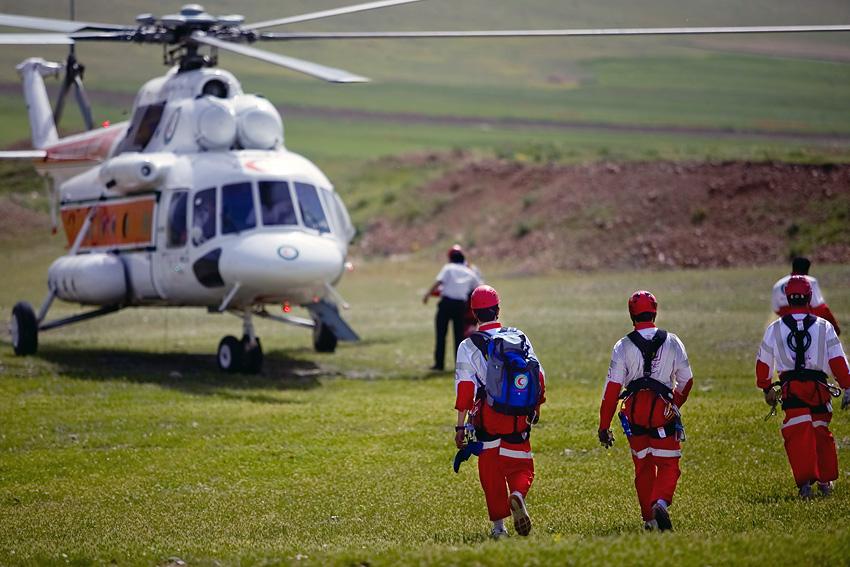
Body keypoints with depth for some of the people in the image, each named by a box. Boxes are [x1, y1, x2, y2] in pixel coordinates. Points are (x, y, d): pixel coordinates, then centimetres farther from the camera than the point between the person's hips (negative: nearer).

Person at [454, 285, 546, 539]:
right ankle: (517, 495, -20)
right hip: (520, 420, 2)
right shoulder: (520, 338, 5)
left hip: (489, 417, -2)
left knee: (492, 471, 9)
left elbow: (465, 388, -8)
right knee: (520, 466, 12)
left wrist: (460, 426, -6)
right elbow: (539, 377, 8)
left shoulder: (469, 346, -4)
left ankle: (499, 525, 8)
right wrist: (535, 408, 24)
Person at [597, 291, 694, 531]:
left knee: (643, 466, 13)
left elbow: (612, 388, -4)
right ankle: (660, 502, -22)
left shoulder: (623, 346, -2)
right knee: (668, 464, 4)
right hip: (663, 410, -1)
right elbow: (686, 380, 6)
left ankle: (649, 519, 15)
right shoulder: (672, 342, 1)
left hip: (635, 411, 1)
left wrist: (604, 426, 0)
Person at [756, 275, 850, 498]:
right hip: (818, 387, 1)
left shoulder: (775, 329, 5)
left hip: (790, 388, -1)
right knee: (821, 432, 16)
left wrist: (767, 388, 26)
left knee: (799, 435, -1)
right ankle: (825, 480, 22)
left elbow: (763, 362, 13)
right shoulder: (823, 326, 3)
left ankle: (805, 480, -13)